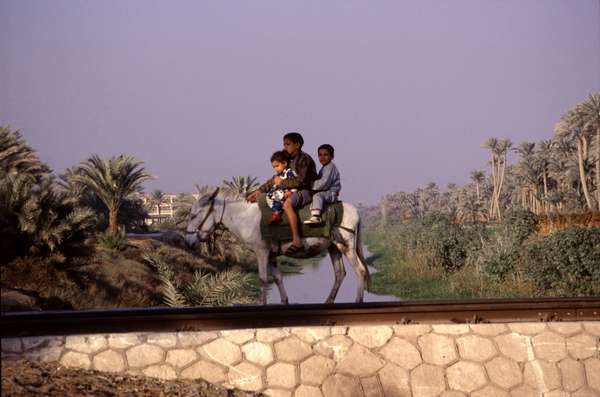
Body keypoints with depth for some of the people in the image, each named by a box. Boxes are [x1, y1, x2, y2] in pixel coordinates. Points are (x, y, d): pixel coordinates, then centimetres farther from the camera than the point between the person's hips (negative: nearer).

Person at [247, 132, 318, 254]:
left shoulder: (304, 159, -10)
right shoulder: (290, 161, 17)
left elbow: (301, 181, -22)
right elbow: (275, 180, 20)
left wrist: (282, 182, -14)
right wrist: (259, 191, 13)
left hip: (307, 191, -10)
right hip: (295, 192, 10)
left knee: (287, 204, -37)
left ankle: (297, 242, -44)